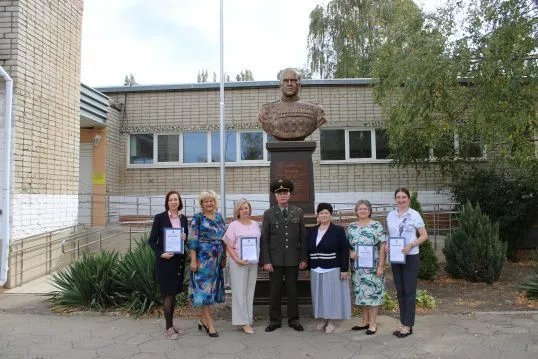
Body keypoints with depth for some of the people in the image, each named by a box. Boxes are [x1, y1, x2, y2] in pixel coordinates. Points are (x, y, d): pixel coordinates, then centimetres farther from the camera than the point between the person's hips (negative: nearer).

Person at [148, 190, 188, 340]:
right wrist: (161, 253, -18)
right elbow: (152, 240, -5)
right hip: (165, 260, -5)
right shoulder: (160, 218, -5)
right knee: (168, 293, -1)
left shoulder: (183, 218, 7)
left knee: (174, 292, 12)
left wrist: (185, 237, -8)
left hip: (179, 259, 5)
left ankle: (171, 324, 24)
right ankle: (168, 328, 8)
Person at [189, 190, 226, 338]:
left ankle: (202, 320, 23)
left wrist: (224, 256, 13)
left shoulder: (219, 216, 11)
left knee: (211, 287, 11)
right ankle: (209, 322, 5)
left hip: (216, 259, 6)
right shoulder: (197, 218, -6)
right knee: (204, 287, -2)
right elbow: (192, 240, -10)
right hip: (203, 258, -6)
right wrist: (193, 260, -15)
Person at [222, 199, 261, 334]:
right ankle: (244, 322, 6)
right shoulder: (234, 225, -3)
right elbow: (229, 246, -5)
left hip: (253, 262, 4)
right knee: (240, 291, 0)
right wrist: (237, 260, -16)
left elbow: (260, 242, 14)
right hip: (238, 262, -4)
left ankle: (249, 318, 19)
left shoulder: (256, 224, 9)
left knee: (250, 291, 10)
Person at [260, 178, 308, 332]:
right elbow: (264, 239, -2)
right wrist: (266, 261, -8)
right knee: (274, 291, 7)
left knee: (292, 290, 10)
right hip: (275, 260, -1)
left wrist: (303, 258, 1)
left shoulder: (298, 213, 4)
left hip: (293, 260, 1)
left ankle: (293, 319, 23)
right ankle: (275, 320, 20)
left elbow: (303, 237, 5)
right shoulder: (268, 214, 0)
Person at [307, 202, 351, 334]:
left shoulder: (338, 230, -4)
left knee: (332, 295, 2)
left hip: (333, 270, -4)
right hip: (316, 271, 4)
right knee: (320, 295, 9)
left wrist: (344, 269, -12)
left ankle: (332, 321, 15)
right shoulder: (312, 231, 9)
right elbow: (308, 250, 12)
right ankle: (323, 319, 22)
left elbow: (345, 250, -7)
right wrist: (309, 268, 8)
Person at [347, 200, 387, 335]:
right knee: (360, 293, 11)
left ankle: (373, 323, 12)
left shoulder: (377, 226, -5)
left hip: (372, 267, -4)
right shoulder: (351, 227, 7)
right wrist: (350, 253, -9)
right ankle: (364, 321, 25)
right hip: (357, 267, 4)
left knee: (372, 293, 0)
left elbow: (382, 247, -8)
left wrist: (380, 266, -13)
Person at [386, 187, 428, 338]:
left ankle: (408, 325, 10)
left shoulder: (414, 215, -6)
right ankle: (404, 323, 22)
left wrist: (411, 245, -19)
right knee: (400, 291, 11)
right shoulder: (390, 215, 6)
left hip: (410, 257, -5)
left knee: (409, 291, 1)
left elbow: (424, 235, -5)